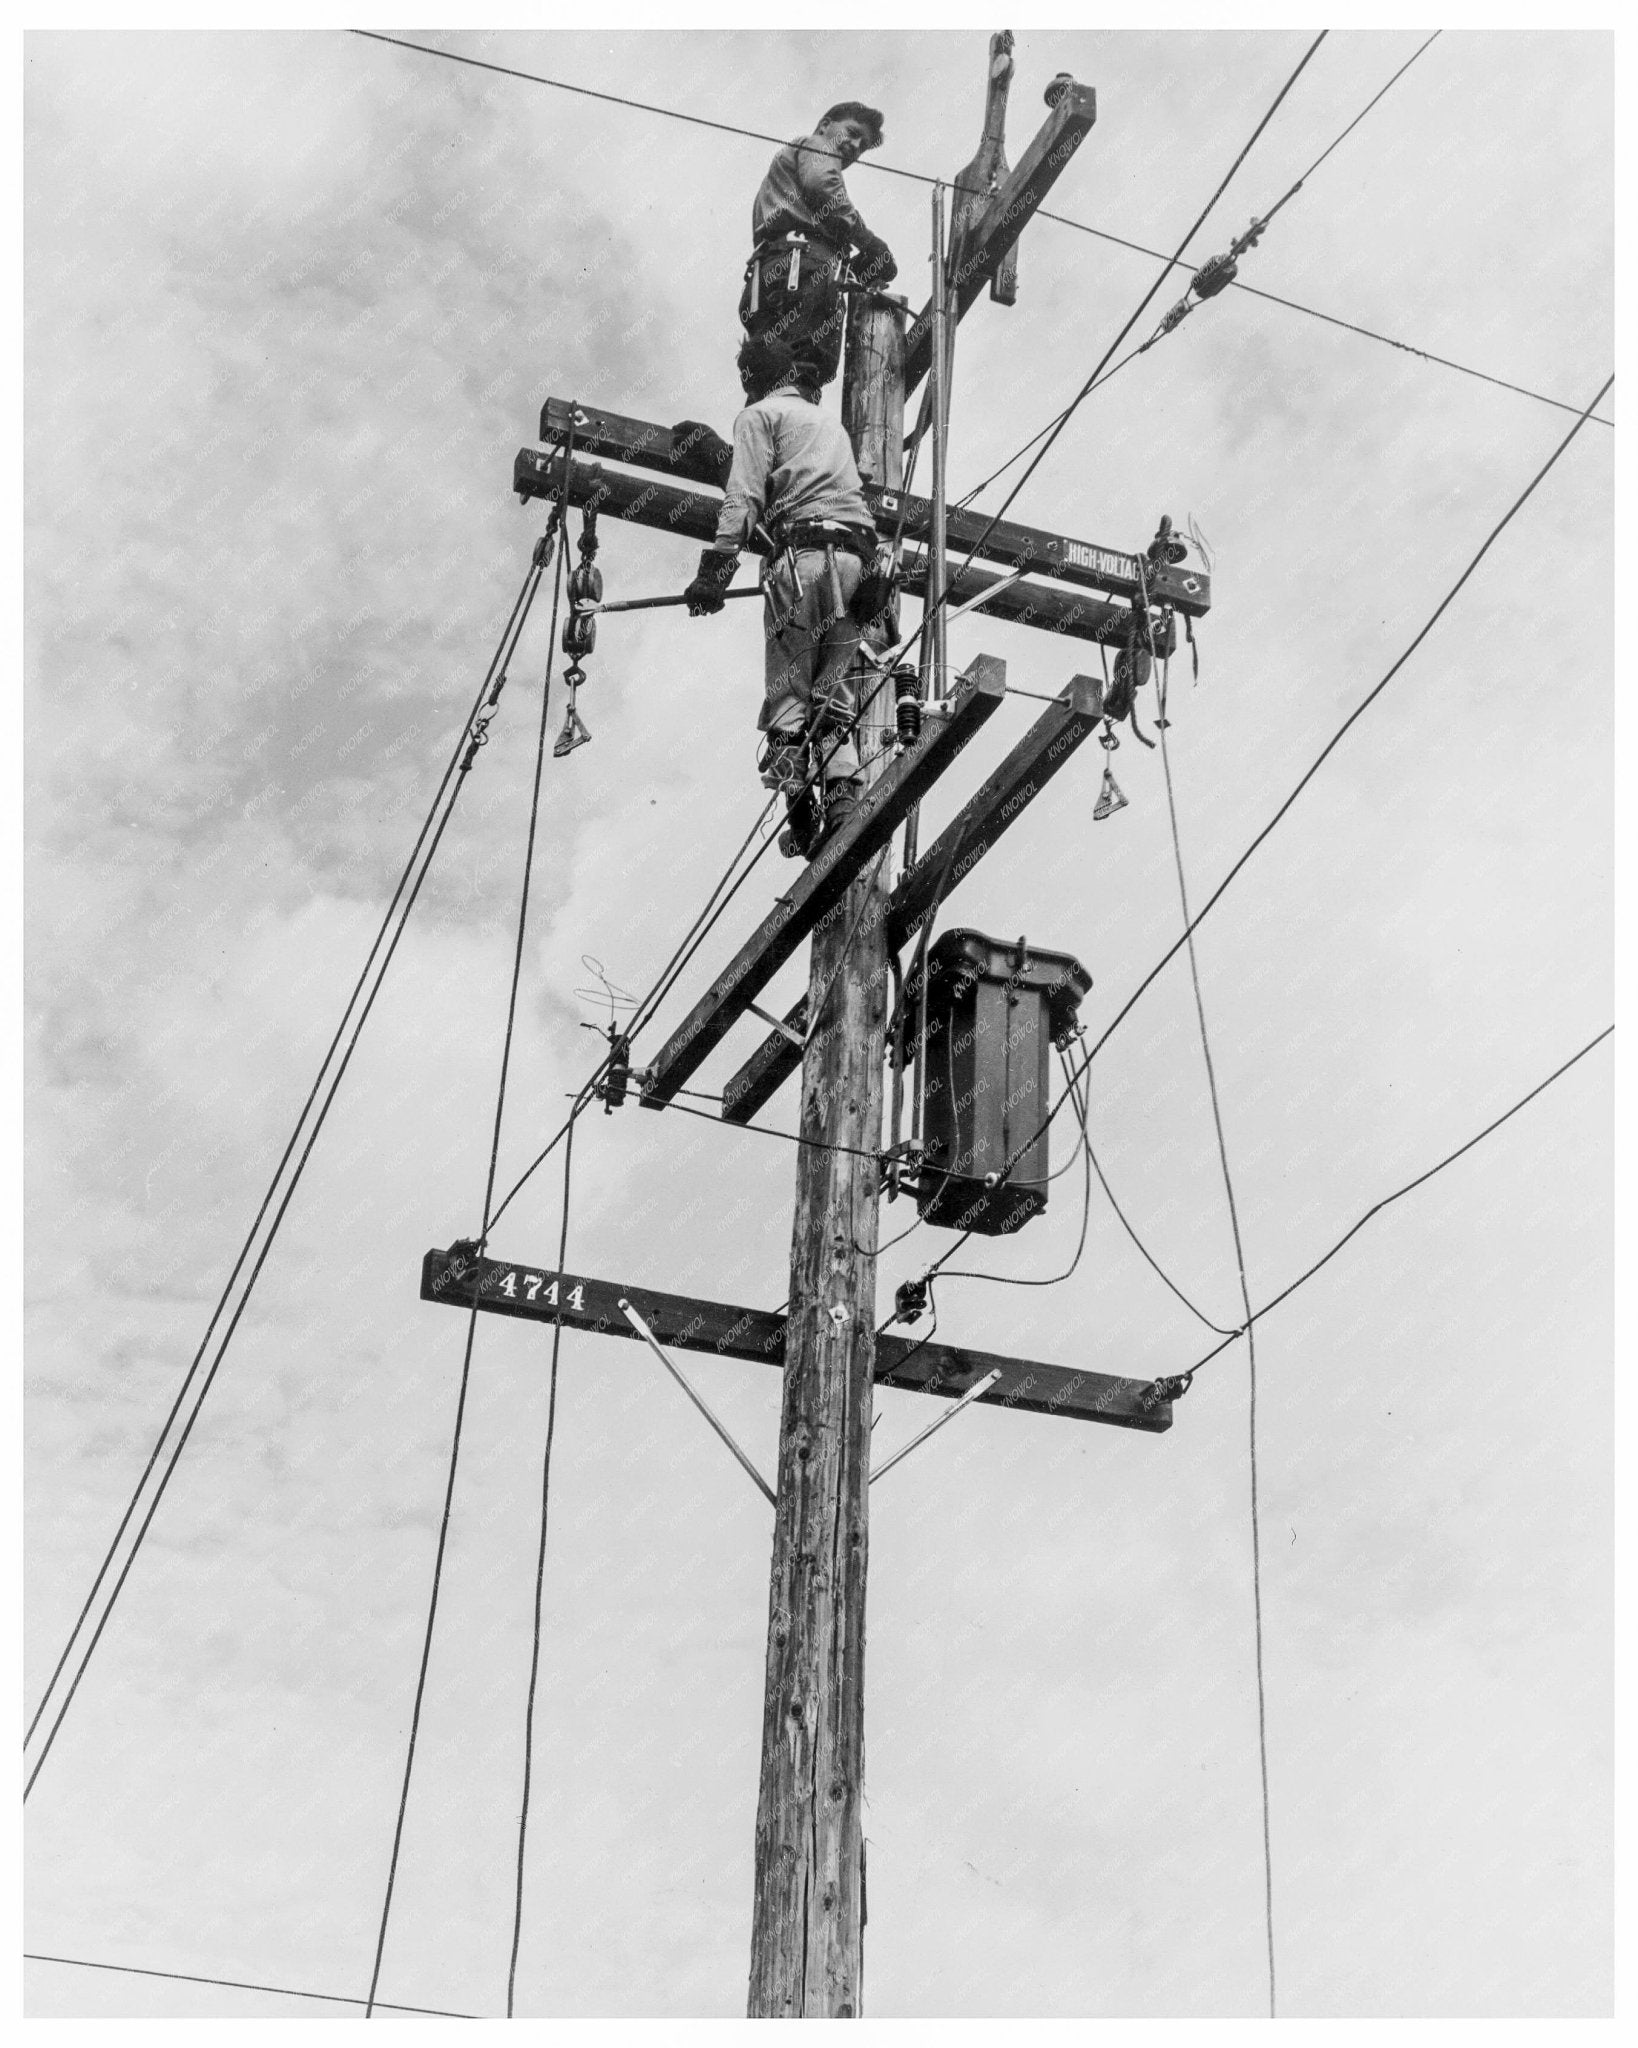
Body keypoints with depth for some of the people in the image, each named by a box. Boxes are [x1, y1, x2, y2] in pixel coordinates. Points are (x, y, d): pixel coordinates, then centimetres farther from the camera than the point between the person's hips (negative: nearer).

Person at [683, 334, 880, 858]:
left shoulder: (760, 415, 9)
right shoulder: (829, 421, 31)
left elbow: (743, 499, -5)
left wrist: (715, 569, -11)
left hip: (803, 552, -6)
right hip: (858, 556, 6)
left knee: (787, 692, -4)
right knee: (836, 692, 6)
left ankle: (800, 813, -14)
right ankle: (843, 792, -10)